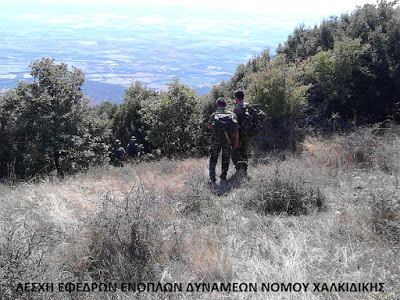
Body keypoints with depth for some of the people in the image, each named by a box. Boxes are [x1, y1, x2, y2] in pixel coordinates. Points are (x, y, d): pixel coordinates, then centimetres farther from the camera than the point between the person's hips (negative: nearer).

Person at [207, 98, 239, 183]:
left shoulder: (214, 115, 0)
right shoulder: (232, 114, 3)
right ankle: (223, 176, 14)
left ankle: (212, 177, 0)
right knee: (226, 159, 18)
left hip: (216, 140, -1)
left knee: (213, 159, 11)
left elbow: (209, 126, 13)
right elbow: (236, 129, 2)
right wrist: (236, 141, 10)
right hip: (228, 141, 1)